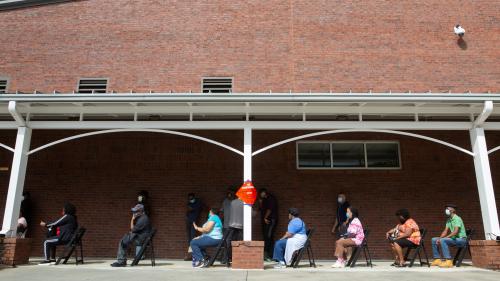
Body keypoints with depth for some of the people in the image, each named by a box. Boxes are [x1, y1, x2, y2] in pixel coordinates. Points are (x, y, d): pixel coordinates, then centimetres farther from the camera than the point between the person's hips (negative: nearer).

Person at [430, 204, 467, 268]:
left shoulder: (457, 219, -16)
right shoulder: (448, 220, 13)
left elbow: (455, 231, -27)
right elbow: (445, 231, 8)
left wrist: (444, 238, -28)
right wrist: (439, 238, -9)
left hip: (461, 239, -9)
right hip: (454, 238, 9)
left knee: (443, 240, -32)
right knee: (434, 240, 1)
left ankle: (448, 261, -31)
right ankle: (437, 259, -2)